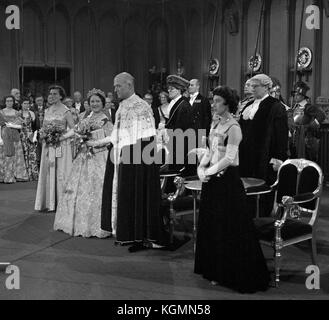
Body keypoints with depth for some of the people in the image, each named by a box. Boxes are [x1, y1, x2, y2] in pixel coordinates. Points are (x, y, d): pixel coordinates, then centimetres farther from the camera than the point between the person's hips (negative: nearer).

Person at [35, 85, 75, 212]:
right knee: (48, 172, 5)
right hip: (48, 146, 6)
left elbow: (73, 129, -8)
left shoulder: (65, 111, -6)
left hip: (61, 146, -6)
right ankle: (50, 203, 13)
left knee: (61, 172, -2)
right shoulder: (47, 111, 12)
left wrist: (62, 137, -18)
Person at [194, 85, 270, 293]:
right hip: (212, 182, 8)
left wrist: (209, 172, -13)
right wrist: (201, 168, 0)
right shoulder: (215, 124, 12)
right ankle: (216, 271, 26)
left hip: (228, 181, -8)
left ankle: (234, 275, 14)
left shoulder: (233, 127, -12)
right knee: (211, 227, 12)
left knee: (229, 229, 0)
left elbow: (229, 158, -17)